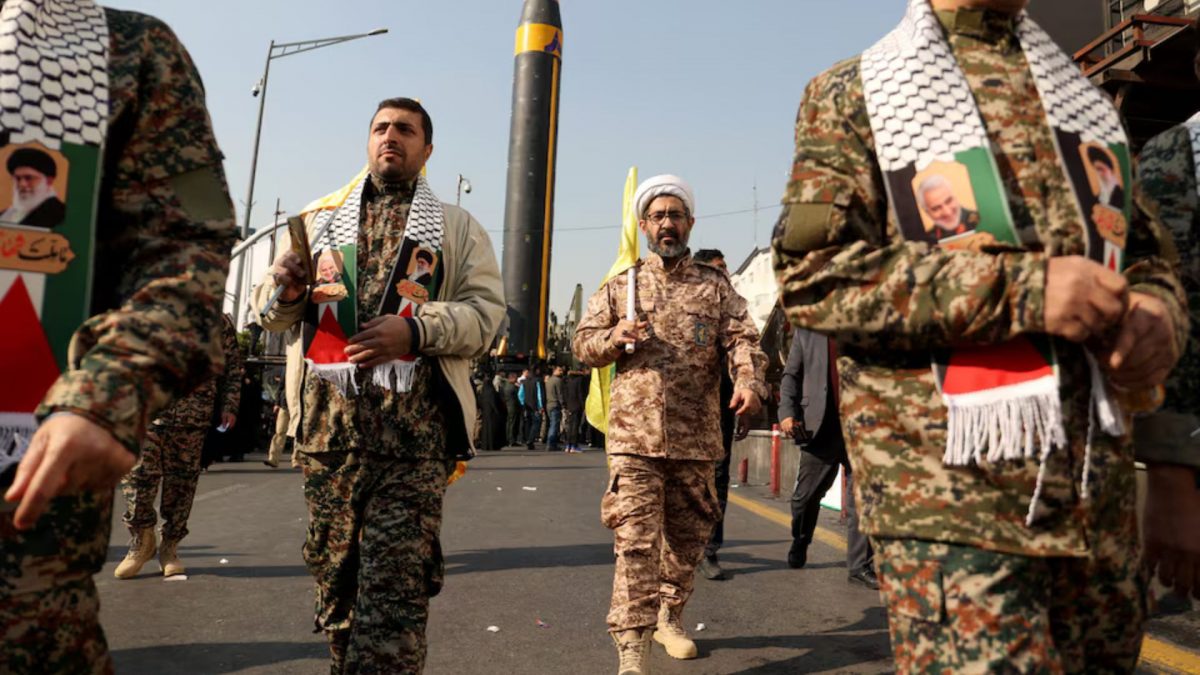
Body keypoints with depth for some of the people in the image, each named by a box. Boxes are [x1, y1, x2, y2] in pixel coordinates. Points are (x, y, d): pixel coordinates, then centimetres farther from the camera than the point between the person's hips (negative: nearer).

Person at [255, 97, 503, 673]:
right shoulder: (322, 219, 20)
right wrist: (284, 289, -4)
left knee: (395, 582, -5)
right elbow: (271, 313, 20)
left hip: (414, 425, -3)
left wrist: (414, 329, -16)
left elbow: (485, 312, 1)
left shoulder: (457, 228, 12)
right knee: (332, 564, 12)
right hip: (328, 419, 3)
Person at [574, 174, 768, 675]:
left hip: (696, 438, 2)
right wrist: (614, 338, -10)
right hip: (634, 435, -1)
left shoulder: (714, 286, 10)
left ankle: (669, 618, 37)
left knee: (687, 537, 15)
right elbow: (582, 344, 12)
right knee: (636, 543, -8)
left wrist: (750, 381, -21)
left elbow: (743, 338, -1)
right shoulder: (619, 286, 11)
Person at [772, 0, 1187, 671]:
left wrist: (1158, 309, -1)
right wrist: (1024, 288, -18)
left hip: (1100, 486, 6)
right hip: (951, 485, -6)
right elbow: (813, 272, -12)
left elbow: (1147, 250, 25)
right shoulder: (854, 93, 2)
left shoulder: (1084, 95, 20)